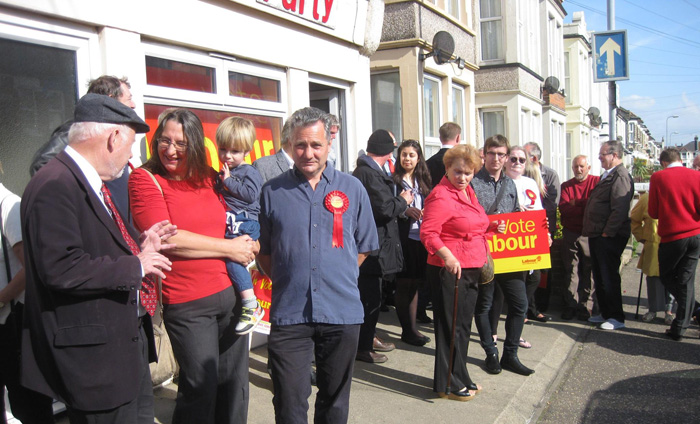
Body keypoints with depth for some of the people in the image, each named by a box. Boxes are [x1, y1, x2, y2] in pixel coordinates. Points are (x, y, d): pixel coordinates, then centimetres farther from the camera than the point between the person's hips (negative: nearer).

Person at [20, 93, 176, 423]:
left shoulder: (90, 183, 12)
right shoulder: (55, 186, -20)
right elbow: (61, 268, -28)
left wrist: (140, 246, 7)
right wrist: (135, 266, -19)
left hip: (127, 340, 10)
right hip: (97, 354, -10)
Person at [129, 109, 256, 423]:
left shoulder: (209, 178, 9)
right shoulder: (145, 179, -6)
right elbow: (168, 239, -16)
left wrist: (249, 246, 0)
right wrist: (230, 248, -10)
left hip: (230, 293, 6)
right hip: (187, 303, -5)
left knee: (235, 383, 15)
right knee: (201, 387, 2)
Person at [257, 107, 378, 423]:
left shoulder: (352, 189, 4)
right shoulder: (272, 191, 2)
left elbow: (364, 246, 13)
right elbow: (263, 251, 9)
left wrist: (338, 276, 5)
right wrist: (287, 281, 1)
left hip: (342, 313, 1)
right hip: (289, 314, -1)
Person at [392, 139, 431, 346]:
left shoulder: (423, 181, 14)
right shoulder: (393, 180, -4)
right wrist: (404, 210, -20)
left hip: (420, 237, 6)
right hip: (403, 237, -6)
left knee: (414, 284, 11)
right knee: (404, 284, 0)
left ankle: (411, 329, 20)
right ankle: (407, 330, 8)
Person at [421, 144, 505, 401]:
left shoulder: (468, 192, 12)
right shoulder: (441, 196, -17)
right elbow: (428, 233, -24)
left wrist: (492, 227, 11)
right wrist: (447, 256, -38)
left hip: (472, 269, 9)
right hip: (450, 269, -9)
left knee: (464, 325, 17)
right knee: (451, 327, 0)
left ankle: (460, 378, 30)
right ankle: (448, 385, 12)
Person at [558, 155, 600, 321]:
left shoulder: (598, 182, 1)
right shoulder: (566, 186, 9)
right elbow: (563, 209, -6)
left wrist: (575, 204, -12)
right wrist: (584, 207, -15)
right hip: (570, 233, 3)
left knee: (588, 271, 1)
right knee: (570, 271, 5)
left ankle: (585, 306, 8)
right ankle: (570, 305, 10)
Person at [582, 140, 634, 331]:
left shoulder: (620, 176, -15)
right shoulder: (608, 175, 18)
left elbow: (620, 210, -23)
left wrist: (607, 233, -20)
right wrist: (591, 231, 15)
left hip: (609, 237, -10)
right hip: (597, 236, 10)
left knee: (609, 277, -3)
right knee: (600, 277, 15)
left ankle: (616, 317, 7)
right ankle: (605, 313, 26)